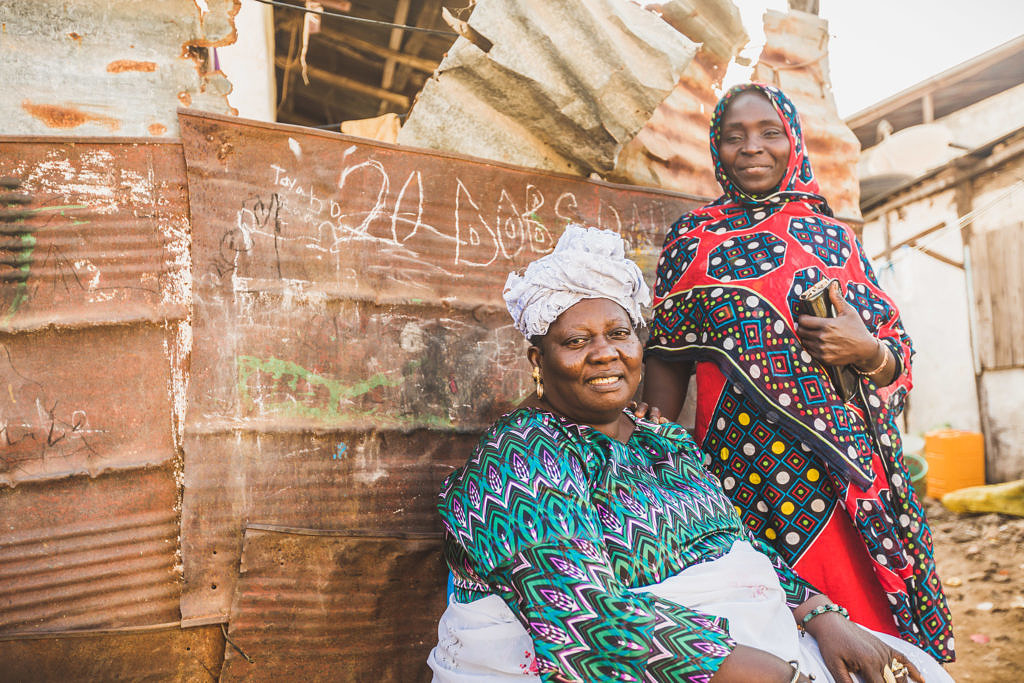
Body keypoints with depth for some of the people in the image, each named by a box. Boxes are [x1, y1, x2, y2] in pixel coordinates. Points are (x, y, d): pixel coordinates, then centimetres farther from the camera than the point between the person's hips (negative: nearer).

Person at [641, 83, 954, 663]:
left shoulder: (836, 236, 13)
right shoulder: (692, 238, 8)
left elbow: (900, 356, 13)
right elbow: (668, 357, 5)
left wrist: (866, 352, -9)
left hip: (853, 470, 2)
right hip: (747, 467, -2)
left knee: (872, 623, 3)